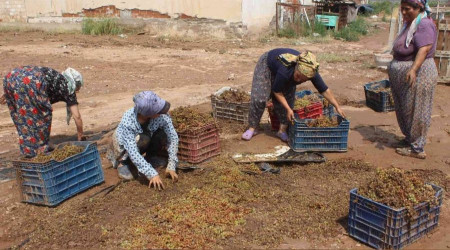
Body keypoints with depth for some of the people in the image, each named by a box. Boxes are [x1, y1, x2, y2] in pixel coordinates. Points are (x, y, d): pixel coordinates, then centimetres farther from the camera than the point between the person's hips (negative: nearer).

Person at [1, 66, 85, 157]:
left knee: (22, 115, 20)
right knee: (43, 114, 10)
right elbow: (77, 116, 17)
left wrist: (8, 93, 23)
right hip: (30, 82, -8)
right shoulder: (67, 87, 19)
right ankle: (40, 149, 16)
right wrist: (80, 135, 30)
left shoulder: (55, 77, 34)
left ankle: (27, 149, 28)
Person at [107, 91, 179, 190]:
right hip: (123, 145, -3)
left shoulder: (162, 115, -31)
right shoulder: (127, 122, -39)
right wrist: (152, 174, -46)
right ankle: (122, 163, -9)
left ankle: (149, 157, 2)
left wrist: (171, 166, -31)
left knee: (161, 135, -27)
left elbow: (173, 137, -26)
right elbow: (133, 152, -41)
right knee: (142, 139, -36)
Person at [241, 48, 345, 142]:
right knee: (259, 97, -16)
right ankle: (252, 128, -4)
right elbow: (277, 92, -29)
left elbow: (325, 90, -21)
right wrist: (288, 109, -31)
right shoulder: (285, 72, -45)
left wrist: (337, 107, -21)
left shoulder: (312, 73, -32)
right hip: (267, 63, -5)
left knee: (288, 99, -8)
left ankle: (282, 130, 0)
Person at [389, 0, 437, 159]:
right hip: (403, 74, 10)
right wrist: (393, 72, 26)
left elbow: (424, 49, -28)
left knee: (414, 110, -3)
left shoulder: (424, 24, -15)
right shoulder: (409, 24, 15)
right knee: (405, 109, 17)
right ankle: (409, 139, 32)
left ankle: (416, 148, 5)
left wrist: (413, 69, -41)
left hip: (418, 74, -10)